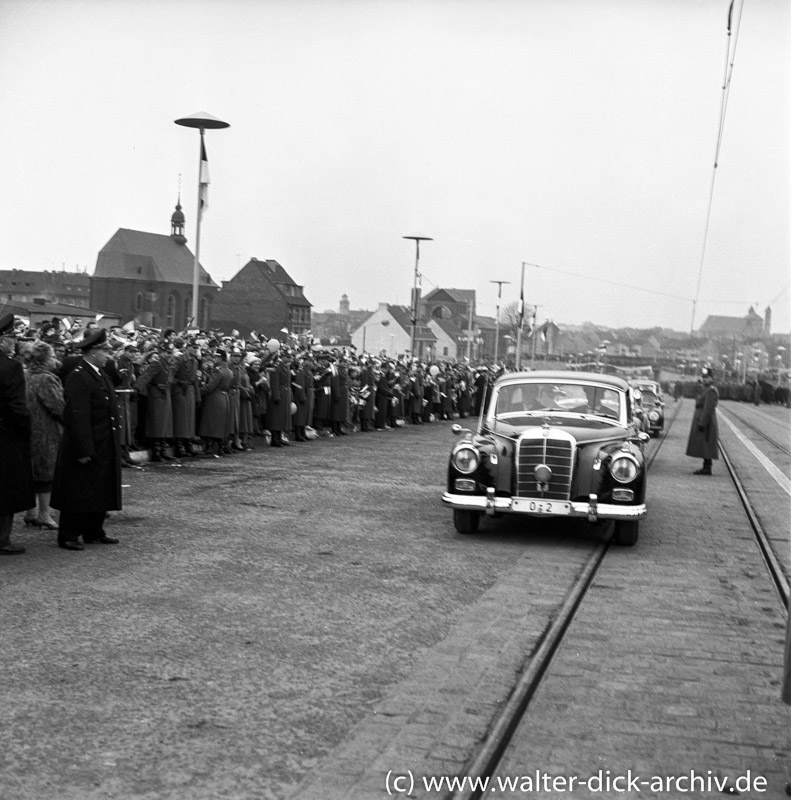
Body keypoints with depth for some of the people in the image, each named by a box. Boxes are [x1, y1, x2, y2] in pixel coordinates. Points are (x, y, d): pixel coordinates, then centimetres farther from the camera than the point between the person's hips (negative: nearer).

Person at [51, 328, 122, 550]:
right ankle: (68, 537, 8)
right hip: (85, 447, -9)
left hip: (104, 448, 9)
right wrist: (83, 450, -24)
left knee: (101, 491, 15)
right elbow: (77, 417, -22)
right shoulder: (78, 378, -17)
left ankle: (94, 532, 25)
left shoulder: (101, 375, 13)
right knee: (78, 493, -1)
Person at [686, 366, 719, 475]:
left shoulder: (711, 391, -15)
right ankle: (706, 467, 15)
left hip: (706, 422, -10)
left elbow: (708, 409, -21)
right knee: (703, 446, 11)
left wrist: (702, 423, -24)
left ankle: (707, 468, -6)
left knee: (706, 446, -8)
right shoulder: (705, 390, 17)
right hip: (702, 421, 10)